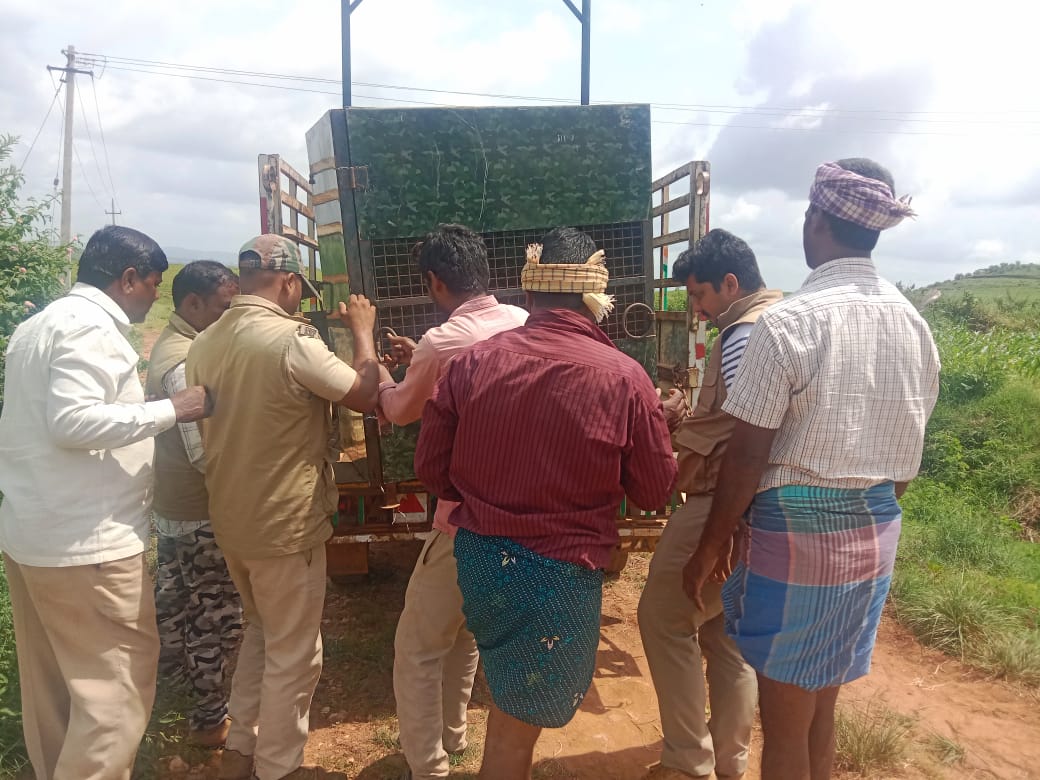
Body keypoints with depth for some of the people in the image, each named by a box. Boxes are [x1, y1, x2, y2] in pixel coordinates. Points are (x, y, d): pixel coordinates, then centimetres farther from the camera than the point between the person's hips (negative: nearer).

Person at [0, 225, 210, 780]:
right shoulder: (91, 328, -15)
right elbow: (72, 420, -27)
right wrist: (170, 410, -21)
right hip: (85, 542, -11)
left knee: (52, 680, 20)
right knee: (119, 683, -2)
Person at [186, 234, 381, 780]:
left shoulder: (204, 343, 1)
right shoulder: (292, 339, -24)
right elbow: (365, 395, -15)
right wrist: (363, 332, -3)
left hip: (229, 518, 8)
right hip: (286, 523, -8)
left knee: (260, 631, 27)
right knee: (292, 651, 11)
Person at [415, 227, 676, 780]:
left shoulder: (471, 361, -7)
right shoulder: (623, 377, -16)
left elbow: (432, 469, 1)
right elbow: (655, 490, -5)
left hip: (477, 556, 4)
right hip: (560, 571, -4)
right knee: (518, 724, 14)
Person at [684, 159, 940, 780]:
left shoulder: (790, 322, -17)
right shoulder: (915, 325, 4)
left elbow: (749, 455, -16)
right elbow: (908, 453, 10)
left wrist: (713, 546, -5)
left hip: (798, 532, -6)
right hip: (877, 532, 7)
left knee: (785, 721, 10)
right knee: (822, 705, 22)